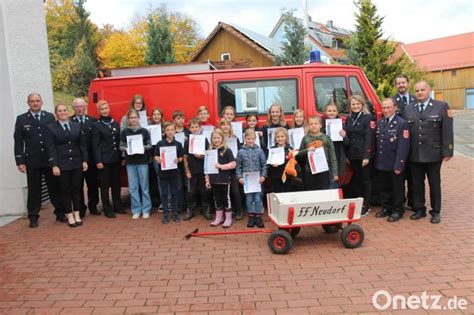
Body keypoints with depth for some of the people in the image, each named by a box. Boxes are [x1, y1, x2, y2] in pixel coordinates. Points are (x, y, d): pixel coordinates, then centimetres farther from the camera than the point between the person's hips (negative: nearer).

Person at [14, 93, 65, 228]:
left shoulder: (50, 117, 5)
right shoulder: (21, 119, 3)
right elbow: (18, 142, 1)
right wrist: (20, 161, -5)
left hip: (50, 160, 1)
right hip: (32, 161, -1)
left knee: (55, 187, 8)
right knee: (34, 190, 7)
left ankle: (60, 213, 19)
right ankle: (33, 217, 18)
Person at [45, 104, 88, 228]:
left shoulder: (77, 126, 8)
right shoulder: (51, 128, -1)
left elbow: (82, 144, 8)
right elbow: (50, 148, -6)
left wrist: (84, 160, 1)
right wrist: (54, 165, -13)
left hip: (77, 163, 3)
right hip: (62, 164, -2)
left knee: (77, 189, 7)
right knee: (65, 190, 4)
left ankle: (77, 214, 17)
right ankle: (70, 216, 13)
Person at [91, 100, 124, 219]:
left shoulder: (115, 123, 11)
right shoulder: (96, 126, -3)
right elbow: (95, 145, -7)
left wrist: (122, 157, 8)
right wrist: (98, 161, -13)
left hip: (116, 159, 5)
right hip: (104, 159, -4)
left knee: (116, 183, 11)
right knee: (105, 185, 4)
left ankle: (118, 206, 23)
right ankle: (107, 209, 12)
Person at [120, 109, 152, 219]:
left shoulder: (144, 131, 0)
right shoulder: (124, 132, 2)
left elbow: (149, 145, 2)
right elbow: (121, 146, 4)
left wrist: (143, 147, -17)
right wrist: (126, 149, -16)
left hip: (142, 162, -1)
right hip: (130, 162, 1)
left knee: (144, 186, 5)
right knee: (133, 187, 5)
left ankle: (146, 209, 15)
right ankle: (136, 210, 15)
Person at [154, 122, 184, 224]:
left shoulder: (178, 144, 0)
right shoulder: (160, 143, -1)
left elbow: (181, 157, 4)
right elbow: (155, 156, 4)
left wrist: (178, 160, -17)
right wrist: (158, 159, -17)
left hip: (174, 172, 0)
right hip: (163, 171, 0)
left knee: (175, 193, 8)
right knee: (164, 194, 6)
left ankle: (175, 213, 18)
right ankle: (165, 214, 15)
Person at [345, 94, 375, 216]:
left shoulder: (368, 118, -6)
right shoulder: (349, 119, 11)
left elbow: (369, 138, -13)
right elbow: (347, 136, 10)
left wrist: (366, 156, -19)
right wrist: (346, 155, 5)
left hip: (363, 154, -5)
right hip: (352, 154, 5)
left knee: (365, 179, 4)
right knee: (356, 179, 11)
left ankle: (366, 206, 12)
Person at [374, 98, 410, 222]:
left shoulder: (402, 123, -11)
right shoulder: (379, 122, 10)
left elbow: (403, 146, -16)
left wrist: (398, 165, -19)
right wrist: (376, 160, 7)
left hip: (394, 165, -6)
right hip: (381, 164, 6)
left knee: (397, 188, 7)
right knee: (384, 188, 16)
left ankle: (397, 211, 20)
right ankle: (386, 208, 30)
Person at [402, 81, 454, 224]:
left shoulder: (441, 107, -2)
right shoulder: (408, 109, 7)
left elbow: (447, 131, -5)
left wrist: (447, 152, -10)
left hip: (433, 154, -2)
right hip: (414, 154, 3)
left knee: (434, 184, 9)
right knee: (417, 184, 10)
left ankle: (436, 212, 21)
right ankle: (419, 209, 24)